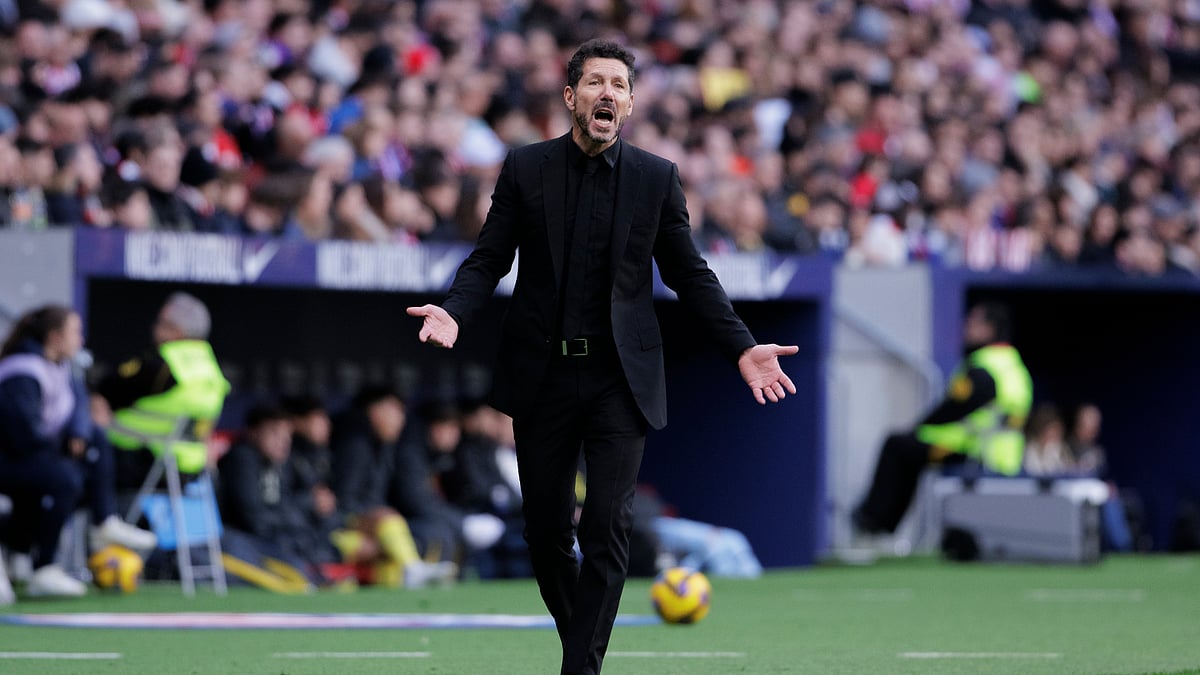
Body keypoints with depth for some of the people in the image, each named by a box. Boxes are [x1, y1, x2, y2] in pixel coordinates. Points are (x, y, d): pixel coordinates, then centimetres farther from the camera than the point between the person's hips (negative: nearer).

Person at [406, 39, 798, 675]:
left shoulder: (657, 177, 3)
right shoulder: (525, 168, 3)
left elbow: (689, 273, 7)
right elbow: (489, 258, 2)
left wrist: (742, 347, -4)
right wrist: (453, 312, -18)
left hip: (621, 378, -1)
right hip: (542, 376, 1)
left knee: (607, 530, -9)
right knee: (546, 529, 8)